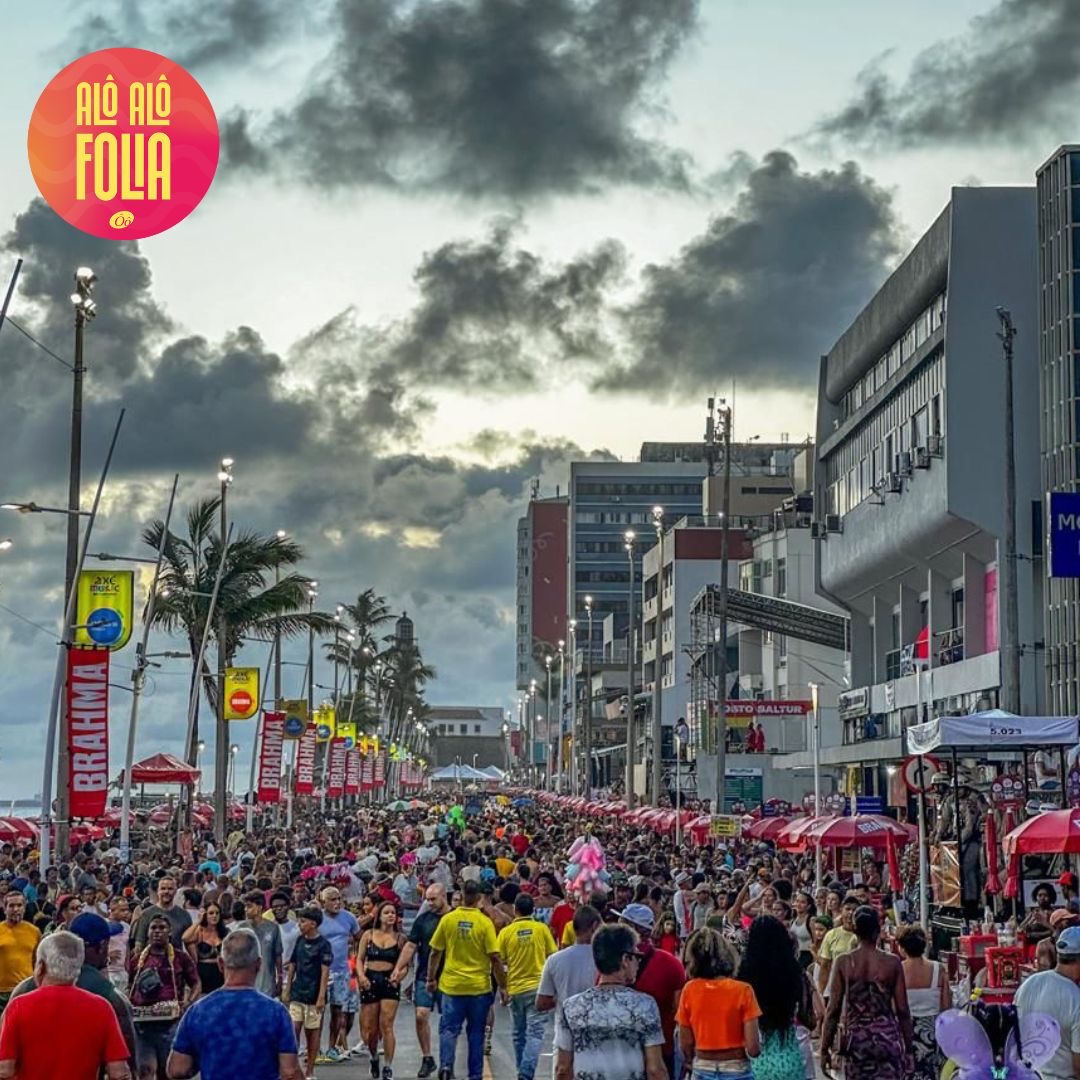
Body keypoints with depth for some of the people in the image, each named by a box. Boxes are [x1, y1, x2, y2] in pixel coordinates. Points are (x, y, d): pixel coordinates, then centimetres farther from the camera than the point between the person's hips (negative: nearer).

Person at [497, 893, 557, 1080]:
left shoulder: (506, 932, -3)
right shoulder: (542, 929, -4)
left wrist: (502, 989, 5)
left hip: (514, 989, 2)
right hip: (537, 987, -2)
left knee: (519, 1034, 15)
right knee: (535, 1033, -3)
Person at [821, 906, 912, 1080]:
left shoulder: (843, 962, -4)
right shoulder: (892, 963, -3)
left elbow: (834, 1009, -3)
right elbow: (902, 1010, -2)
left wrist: (825, 1048, 4)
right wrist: (908, 1047, 8)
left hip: (856, 1038, 1)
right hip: (887, 1037, -1)